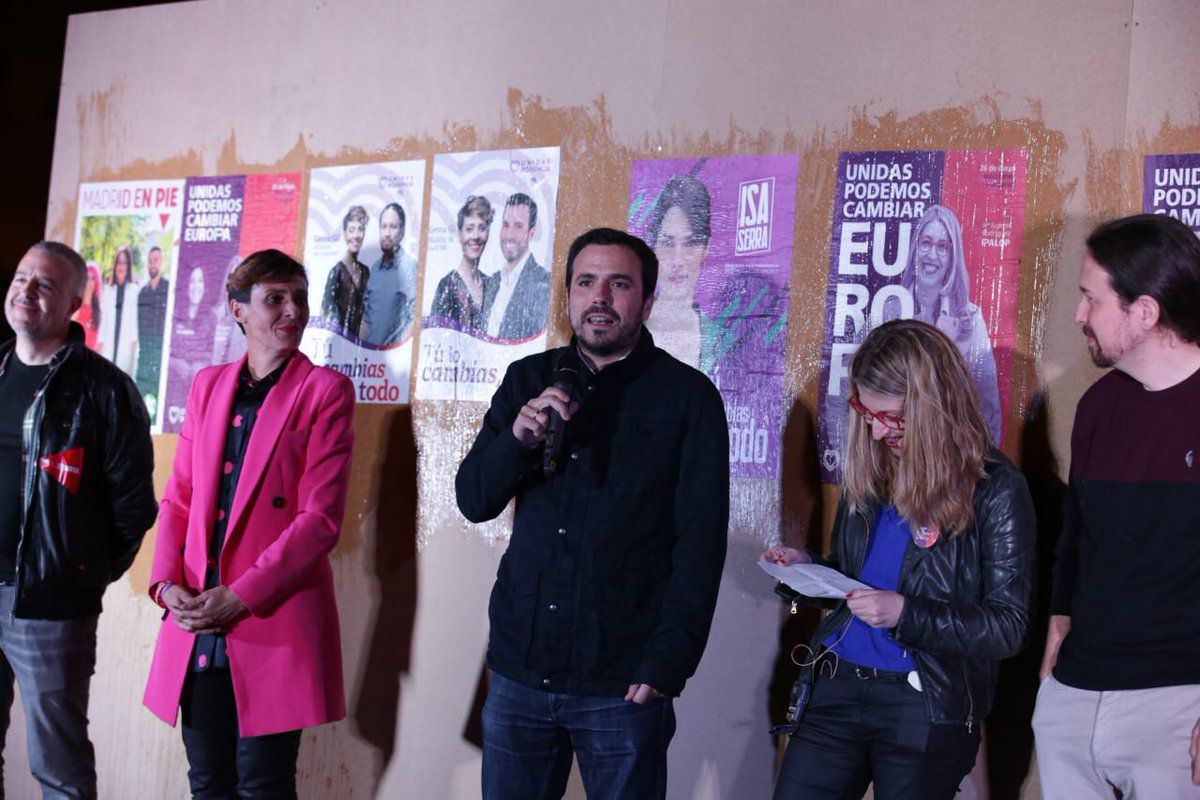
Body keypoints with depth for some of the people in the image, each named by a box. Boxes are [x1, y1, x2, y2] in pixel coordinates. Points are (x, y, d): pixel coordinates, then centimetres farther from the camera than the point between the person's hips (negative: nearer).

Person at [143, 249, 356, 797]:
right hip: (196, 628, 5)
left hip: (273, 624, -4)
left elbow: (320, 518, -9)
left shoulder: (325, 391, -2)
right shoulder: (208, 385, 13)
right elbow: (179, 497, 14)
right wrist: (167, 582, -2)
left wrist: (240, 597, -14)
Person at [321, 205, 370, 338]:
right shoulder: (337, 270, -9)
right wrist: (340, 333, -13)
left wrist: (361, 336, 8)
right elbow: (328, 309, -10)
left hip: (357, 337, 5)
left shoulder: (365, 271, 9)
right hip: (339, 335, -5)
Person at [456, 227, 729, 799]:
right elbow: (473, 501, 8)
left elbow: (701, 546, -4)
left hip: (621, 686, -3)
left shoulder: (688, 397, -2)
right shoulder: (530, 380, 10)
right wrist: (519, 436, -11)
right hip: (519, 670, 4)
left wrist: (667, 665, -12)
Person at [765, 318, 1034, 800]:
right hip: (834, 688, 5)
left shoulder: (996, 490, -9)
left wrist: (907, 614, -21)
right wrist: (808, 569, 0)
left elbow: (1007, 629, -11)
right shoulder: (869, 470, 8)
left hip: (925, 712, -5)